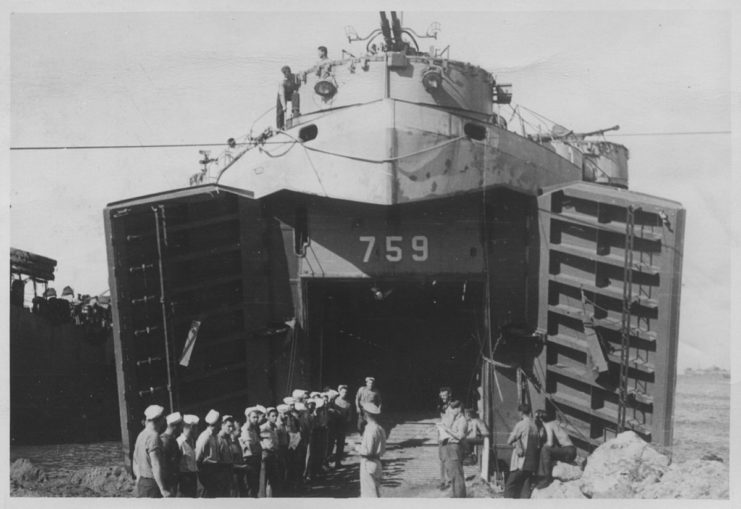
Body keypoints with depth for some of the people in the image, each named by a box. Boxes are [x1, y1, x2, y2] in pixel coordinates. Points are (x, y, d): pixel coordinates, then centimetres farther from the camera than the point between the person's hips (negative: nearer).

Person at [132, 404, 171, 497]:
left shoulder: (141, 435, 13)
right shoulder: (153, 436, -15)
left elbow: (135, 462, 20)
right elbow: (156, 466, -21)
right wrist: (163, 489, -20)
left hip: (141, 482, 9)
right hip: (151, 484, -9)